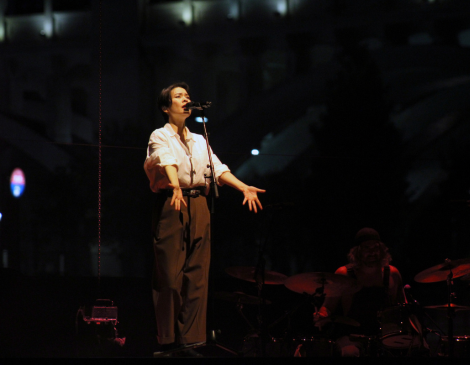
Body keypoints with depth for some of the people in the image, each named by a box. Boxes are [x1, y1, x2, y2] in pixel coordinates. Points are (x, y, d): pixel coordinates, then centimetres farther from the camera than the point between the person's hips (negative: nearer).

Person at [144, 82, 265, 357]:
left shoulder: (199, 141, 23)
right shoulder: (160, 137, 4)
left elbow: (218, 168, 13)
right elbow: (167, 161, -16)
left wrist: (244, 187, -4)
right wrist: (175, 187, -36)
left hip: (199, 206, 5)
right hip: (171, 205, -5)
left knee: (197, 274, 0)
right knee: (170, 275, -8)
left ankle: (190, 339, 1)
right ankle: (167, 341, -6)